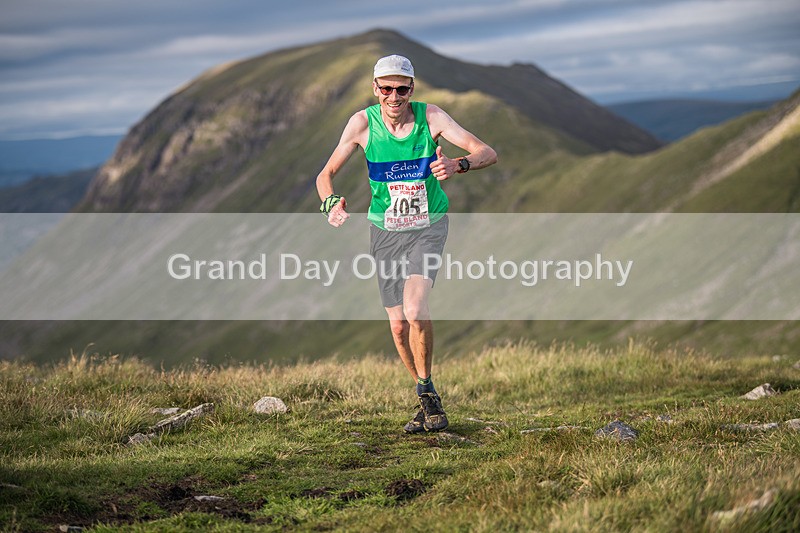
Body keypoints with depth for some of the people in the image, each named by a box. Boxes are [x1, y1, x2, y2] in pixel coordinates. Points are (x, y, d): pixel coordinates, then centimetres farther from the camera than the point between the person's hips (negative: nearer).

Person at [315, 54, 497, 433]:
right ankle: (427, 401, 26)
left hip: (428, 227, -2)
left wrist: (458, 165, -42)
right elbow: (326, 174, -6)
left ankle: (426, 391, -2)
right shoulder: (363, 123, -13)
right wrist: (331, 202, -29)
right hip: (385, 231, 2)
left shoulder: (430, 117, -16)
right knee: (399, 326, 5)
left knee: (415, 311, -23)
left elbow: (488, 153, -21)